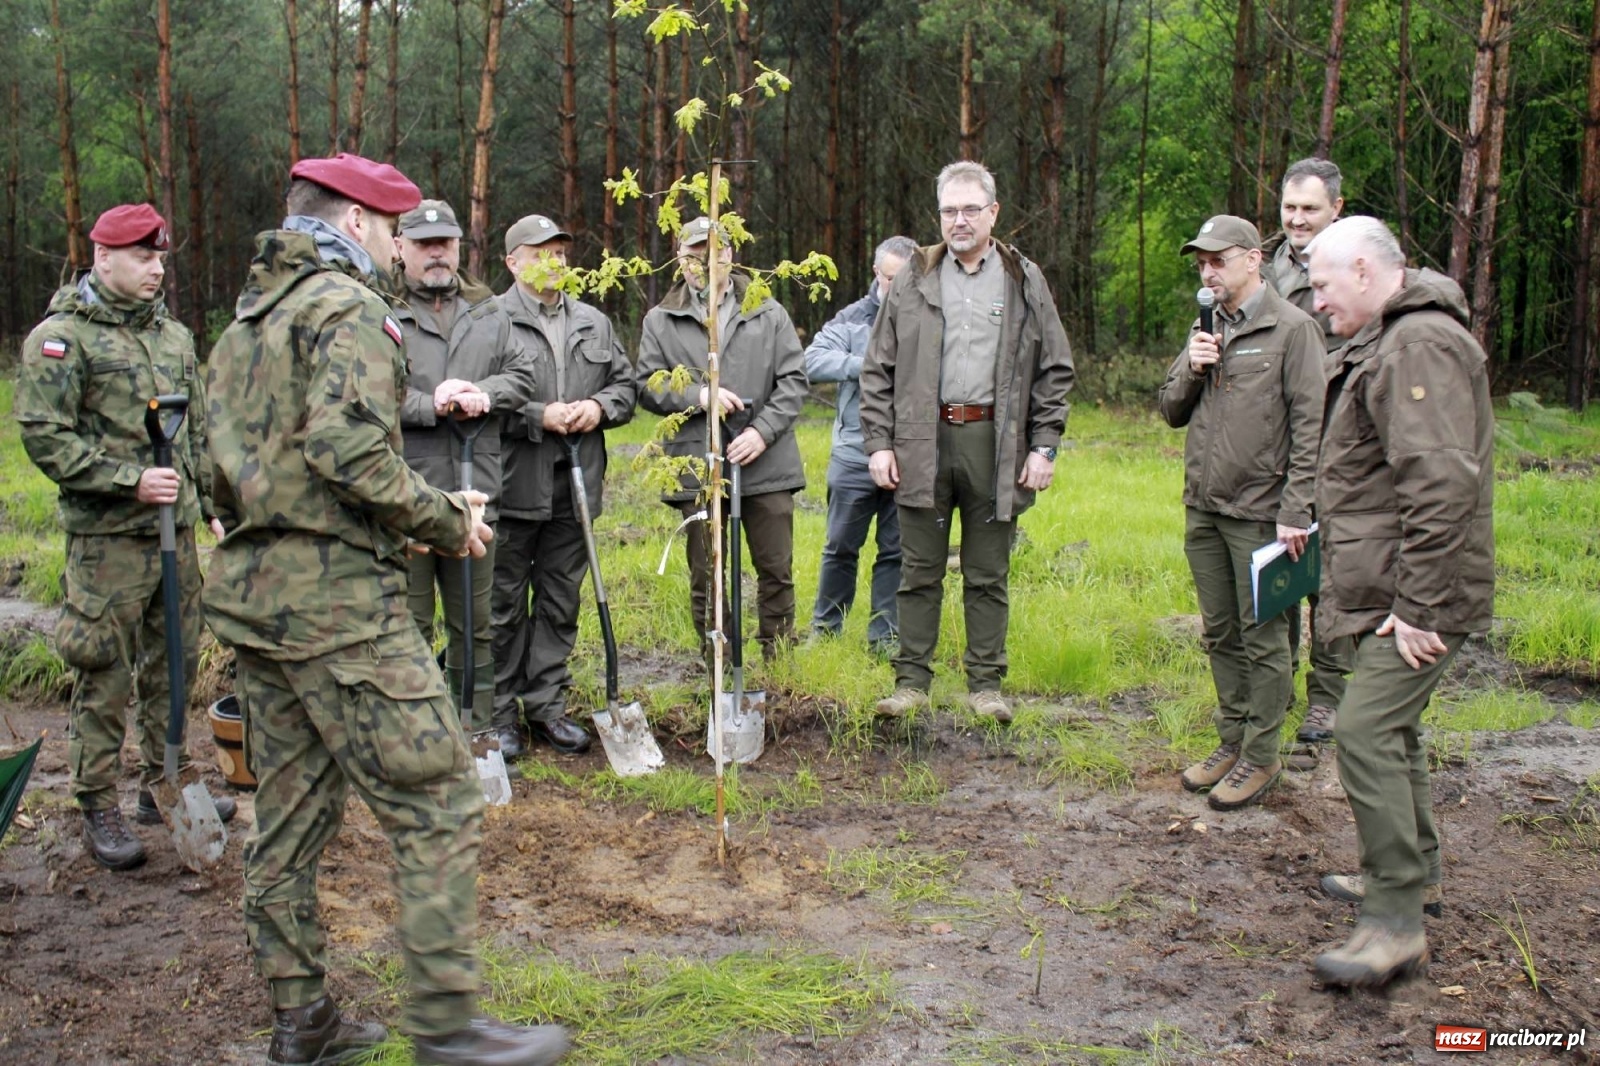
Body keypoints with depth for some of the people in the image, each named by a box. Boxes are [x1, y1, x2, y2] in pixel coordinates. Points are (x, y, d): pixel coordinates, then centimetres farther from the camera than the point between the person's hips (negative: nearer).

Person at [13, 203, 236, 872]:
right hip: (108, 539, -6)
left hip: (177, 530, 6)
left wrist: (214, 505, 17)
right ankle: (98, 810, 12)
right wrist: (129, 481, -19)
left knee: (174, 665, 14)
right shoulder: (61, 338, -7)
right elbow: (45, 438, -13)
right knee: (104, 678, 0)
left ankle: (165, 785, 29)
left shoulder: (174, 335, 14)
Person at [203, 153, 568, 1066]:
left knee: (293, 812, 14)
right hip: (338, 598, -10)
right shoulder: (349, 306, -9)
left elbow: (238, 464, 17)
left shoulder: (247, 320, 20)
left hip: (253, 594, 10)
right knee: (440, 804, -4)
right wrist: (446, 521, -9)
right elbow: (350, 451, -23)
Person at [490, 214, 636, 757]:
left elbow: (626, 383, 19)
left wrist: (601, 407, -2)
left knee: (561, 603, 12)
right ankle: (500, 712, 14)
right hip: (513, 487, -5)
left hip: (575, 488, 5)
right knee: (504, 605, 3)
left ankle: (547, 705, 23)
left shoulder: (594, 322, 15)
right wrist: (539, 418, -17)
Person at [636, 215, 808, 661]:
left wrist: (763, 430, -10)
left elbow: (794, 380, 4)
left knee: (777, 570, 5)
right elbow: (647, 387, 3)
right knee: (706, 579, 7)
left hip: (766, 464, 0)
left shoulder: (769, 313, 9)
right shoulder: (660, 321, 9)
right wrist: (697, 397, -14)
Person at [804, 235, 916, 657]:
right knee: (841, 547, 10)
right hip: (855, 458, 0)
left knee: (897, 551, 9)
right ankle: (825, 627, 24)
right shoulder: (854, 319, 2)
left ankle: (885, 635, 21)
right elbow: (814, 360, -9)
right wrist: (869, 366, -17)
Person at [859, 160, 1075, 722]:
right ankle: (912, 681, 16)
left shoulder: (1025, 281, 7)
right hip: (923, 442, 1)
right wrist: (878, 443, -2)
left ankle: (986, 683, 17)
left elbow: (1055, 371, 7)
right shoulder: (913, 281, 8)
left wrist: (1044, 445, -1)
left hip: (995, 444, 0)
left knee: (988, 575, 8)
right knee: (920, 571, 6)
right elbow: (877, 370, 7)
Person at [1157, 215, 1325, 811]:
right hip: (1202, 509, 7)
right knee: (1220, 633, 14)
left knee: (1263, 637, 2)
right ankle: (1232, 740, 26)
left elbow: (1309, 426, -11)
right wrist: (1190, 370, -5)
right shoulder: (1205, 330, 13)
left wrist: (1294, 513, -16)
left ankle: (1261, 757, 11)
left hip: (1258, 512, -6)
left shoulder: (1292, 328, -7)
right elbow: (1171, 412, 15)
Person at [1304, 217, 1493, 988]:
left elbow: (1443, 486, -27)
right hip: (1393, 589, 11)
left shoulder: (1421, 346, -18)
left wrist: (1418, 605, -25)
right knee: (1391, 727, 20)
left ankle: (1395, 923, -8)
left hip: (1418, 597, -11)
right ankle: (1415, 873, 35)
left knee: (1366, 731, -14)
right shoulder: (1388, 341, 17)